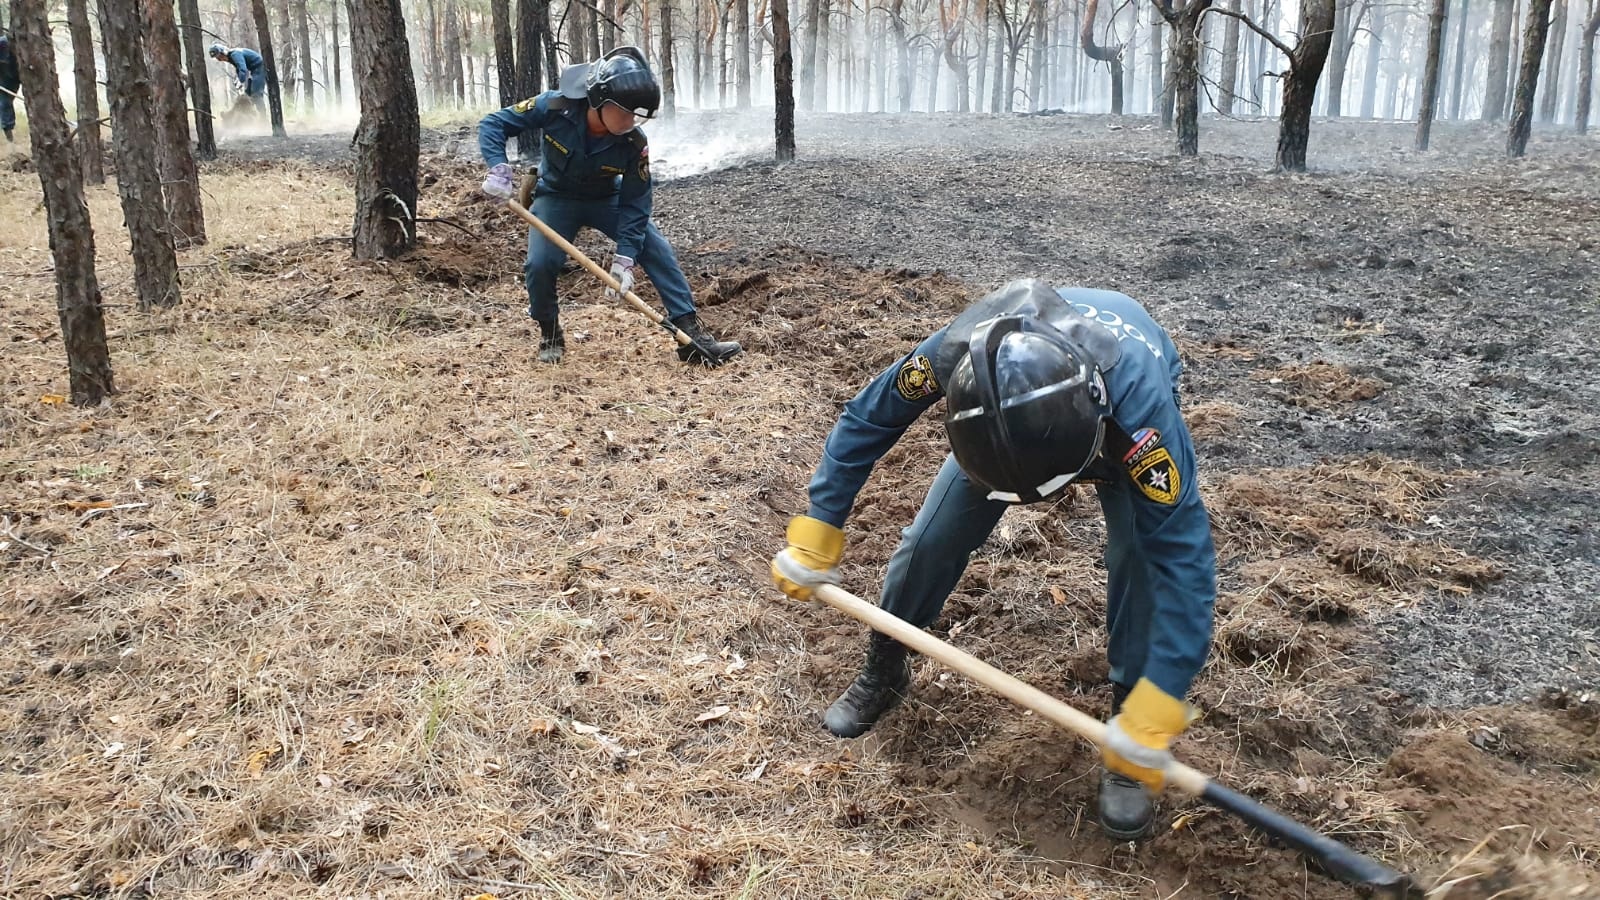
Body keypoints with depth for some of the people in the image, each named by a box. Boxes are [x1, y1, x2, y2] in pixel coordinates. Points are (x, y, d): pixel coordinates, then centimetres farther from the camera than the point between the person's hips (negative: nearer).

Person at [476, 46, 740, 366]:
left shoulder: (634, 144, -26)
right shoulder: (554, 108, -29)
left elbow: (635, 204, -20)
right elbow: (493, 124, -20)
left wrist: (624, 258, -28)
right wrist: (498, 169, -37)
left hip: (607, 199, 1)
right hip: (557, 197, -1)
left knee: (658, 251, -13)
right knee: (540, 264, -23)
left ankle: (692, 336, -9)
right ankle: (549, 332, 5)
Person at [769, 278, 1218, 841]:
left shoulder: (1138, 400, -46)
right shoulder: (958, 353, -40)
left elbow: (1183, 553, -42)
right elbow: (867, 420, -21)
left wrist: (1149, 722, -43)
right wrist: (816, 537, -16)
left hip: (1119, 399, -2)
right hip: (1004, 407, 2)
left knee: (1142, 554, -23)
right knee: (932, 536, -7)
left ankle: (1125, 750, -5)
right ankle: (883, 672, 20)